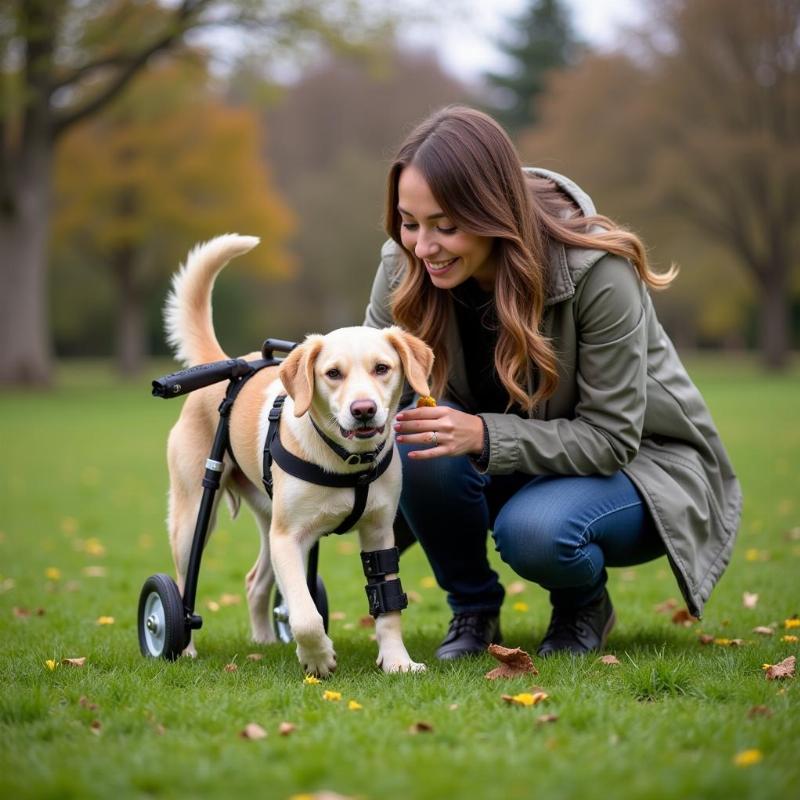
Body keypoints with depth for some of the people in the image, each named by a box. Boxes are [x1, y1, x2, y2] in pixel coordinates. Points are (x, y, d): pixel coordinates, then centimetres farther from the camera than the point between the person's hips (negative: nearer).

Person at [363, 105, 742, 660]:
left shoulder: (598, 273, -30)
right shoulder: (406, 267, -16)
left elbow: (612, 437, -26)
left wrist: (484, 435, -39)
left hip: (638, 462, -4)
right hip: (517, 465, 4)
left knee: (533, 531, -36)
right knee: (416, 449, -28)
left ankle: (585, 606, 1)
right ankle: (473, 608, -3)